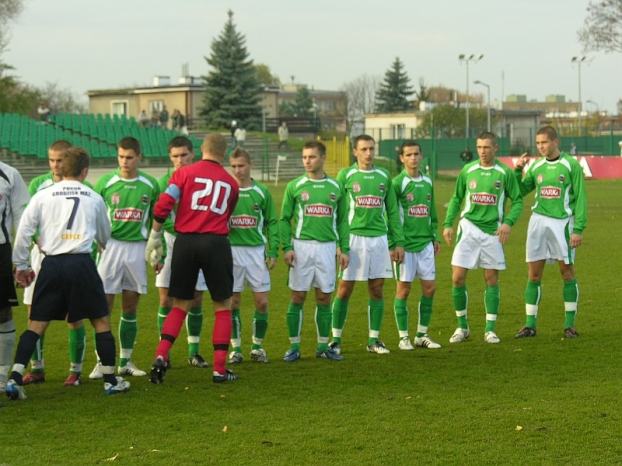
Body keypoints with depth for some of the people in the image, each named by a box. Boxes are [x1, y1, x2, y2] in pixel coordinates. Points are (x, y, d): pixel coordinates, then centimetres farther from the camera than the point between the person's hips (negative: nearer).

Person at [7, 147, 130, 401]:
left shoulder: (43, 196, 7)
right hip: (81, 263, -1)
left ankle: (15, 378, -7)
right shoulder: (94, 198, 10)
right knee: (101, 320, 12)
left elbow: (24, 230, 2)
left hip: (51, 265, 1)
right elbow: (104, 236, 24)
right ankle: (110, 380, 15)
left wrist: (20, 265, 12)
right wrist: (103, 246, 48)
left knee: (36, 324, 5)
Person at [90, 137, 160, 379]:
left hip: (138, 247, 2)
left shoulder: (150, 185, 4)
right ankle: (101, 362, 0)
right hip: (110, 246, -2)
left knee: (130, 308, 8)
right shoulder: (105, 183, -2)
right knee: (104, 306, -5)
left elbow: (156, 219, 13)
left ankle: (125, 361, 16)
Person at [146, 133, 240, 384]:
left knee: (180, 305, 11)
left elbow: (163, 206, -6)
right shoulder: (231, 183, 11)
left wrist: (154, 237, 3)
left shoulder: (185, 173, 4)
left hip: (185, 241, 1)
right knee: (222, 306, 10)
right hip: (216, 244, 0)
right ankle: (220, 368, 6)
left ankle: (161, 356, -6)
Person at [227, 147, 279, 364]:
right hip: (231, 250, -1)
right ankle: (236, 348, 11)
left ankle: (257, 346, 15)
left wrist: (273, 252, 0)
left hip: (257, 250, 1)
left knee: (262, 301, 0)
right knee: (233, 301, 1)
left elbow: (272, 223, 8)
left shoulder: (262, 192, 5)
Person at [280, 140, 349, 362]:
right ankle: (294, 347, 7)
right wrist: (287, 247, -7)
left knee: (324, 298, 5)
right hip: (301, 246, -2)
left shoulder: (336, 188, 8)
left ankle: (323, 346, 14)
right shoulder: (294, 186, 2)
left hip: (327, 246, 2)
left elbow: (342, 221, 11)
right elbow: (284, 219, 3)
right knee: (298, 297, -1)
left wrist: (344, 249, 5)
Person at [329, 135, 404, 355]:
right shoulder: (345, 175, 0)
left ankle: (374, 340, 15)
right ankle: (335, 339, 9)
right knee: (344, 290, -1)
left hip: (379, 238, 3)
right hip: (353, 237, -3)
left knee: (377, 290, 5)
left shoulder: (384, 176, 10)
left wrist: (399, 242, 9)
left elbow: (392, 211, 14)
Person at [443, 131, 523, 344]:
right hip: (468, 228, 1)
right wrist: (448, 224, 1)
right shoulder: (467, 171, 2)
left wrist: (508, 222, -15)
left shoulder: (505, 173, -3)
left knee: (491, 280, 4)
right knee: (458, 278, -4)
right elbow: (456, 199, 10)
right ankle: (462, 327, 10)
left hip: (492, 231, -1)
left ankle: (490, 329, 13)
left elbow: (517, 201, 0)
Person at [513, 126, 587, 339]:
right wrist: (517, 171, -1)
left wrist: (579, 229, -11)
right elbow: (519, 192, 14)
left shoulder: (571, 165, -4)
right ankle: (530, 325, 9)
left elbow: (580, 198, -5)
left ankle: (570, 324, 10)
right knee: (534, 274, 3)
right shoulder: (536, 166, 9)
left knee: (567, 272, 2)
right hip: (538, 221, 4)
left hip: (562, 222, -4)